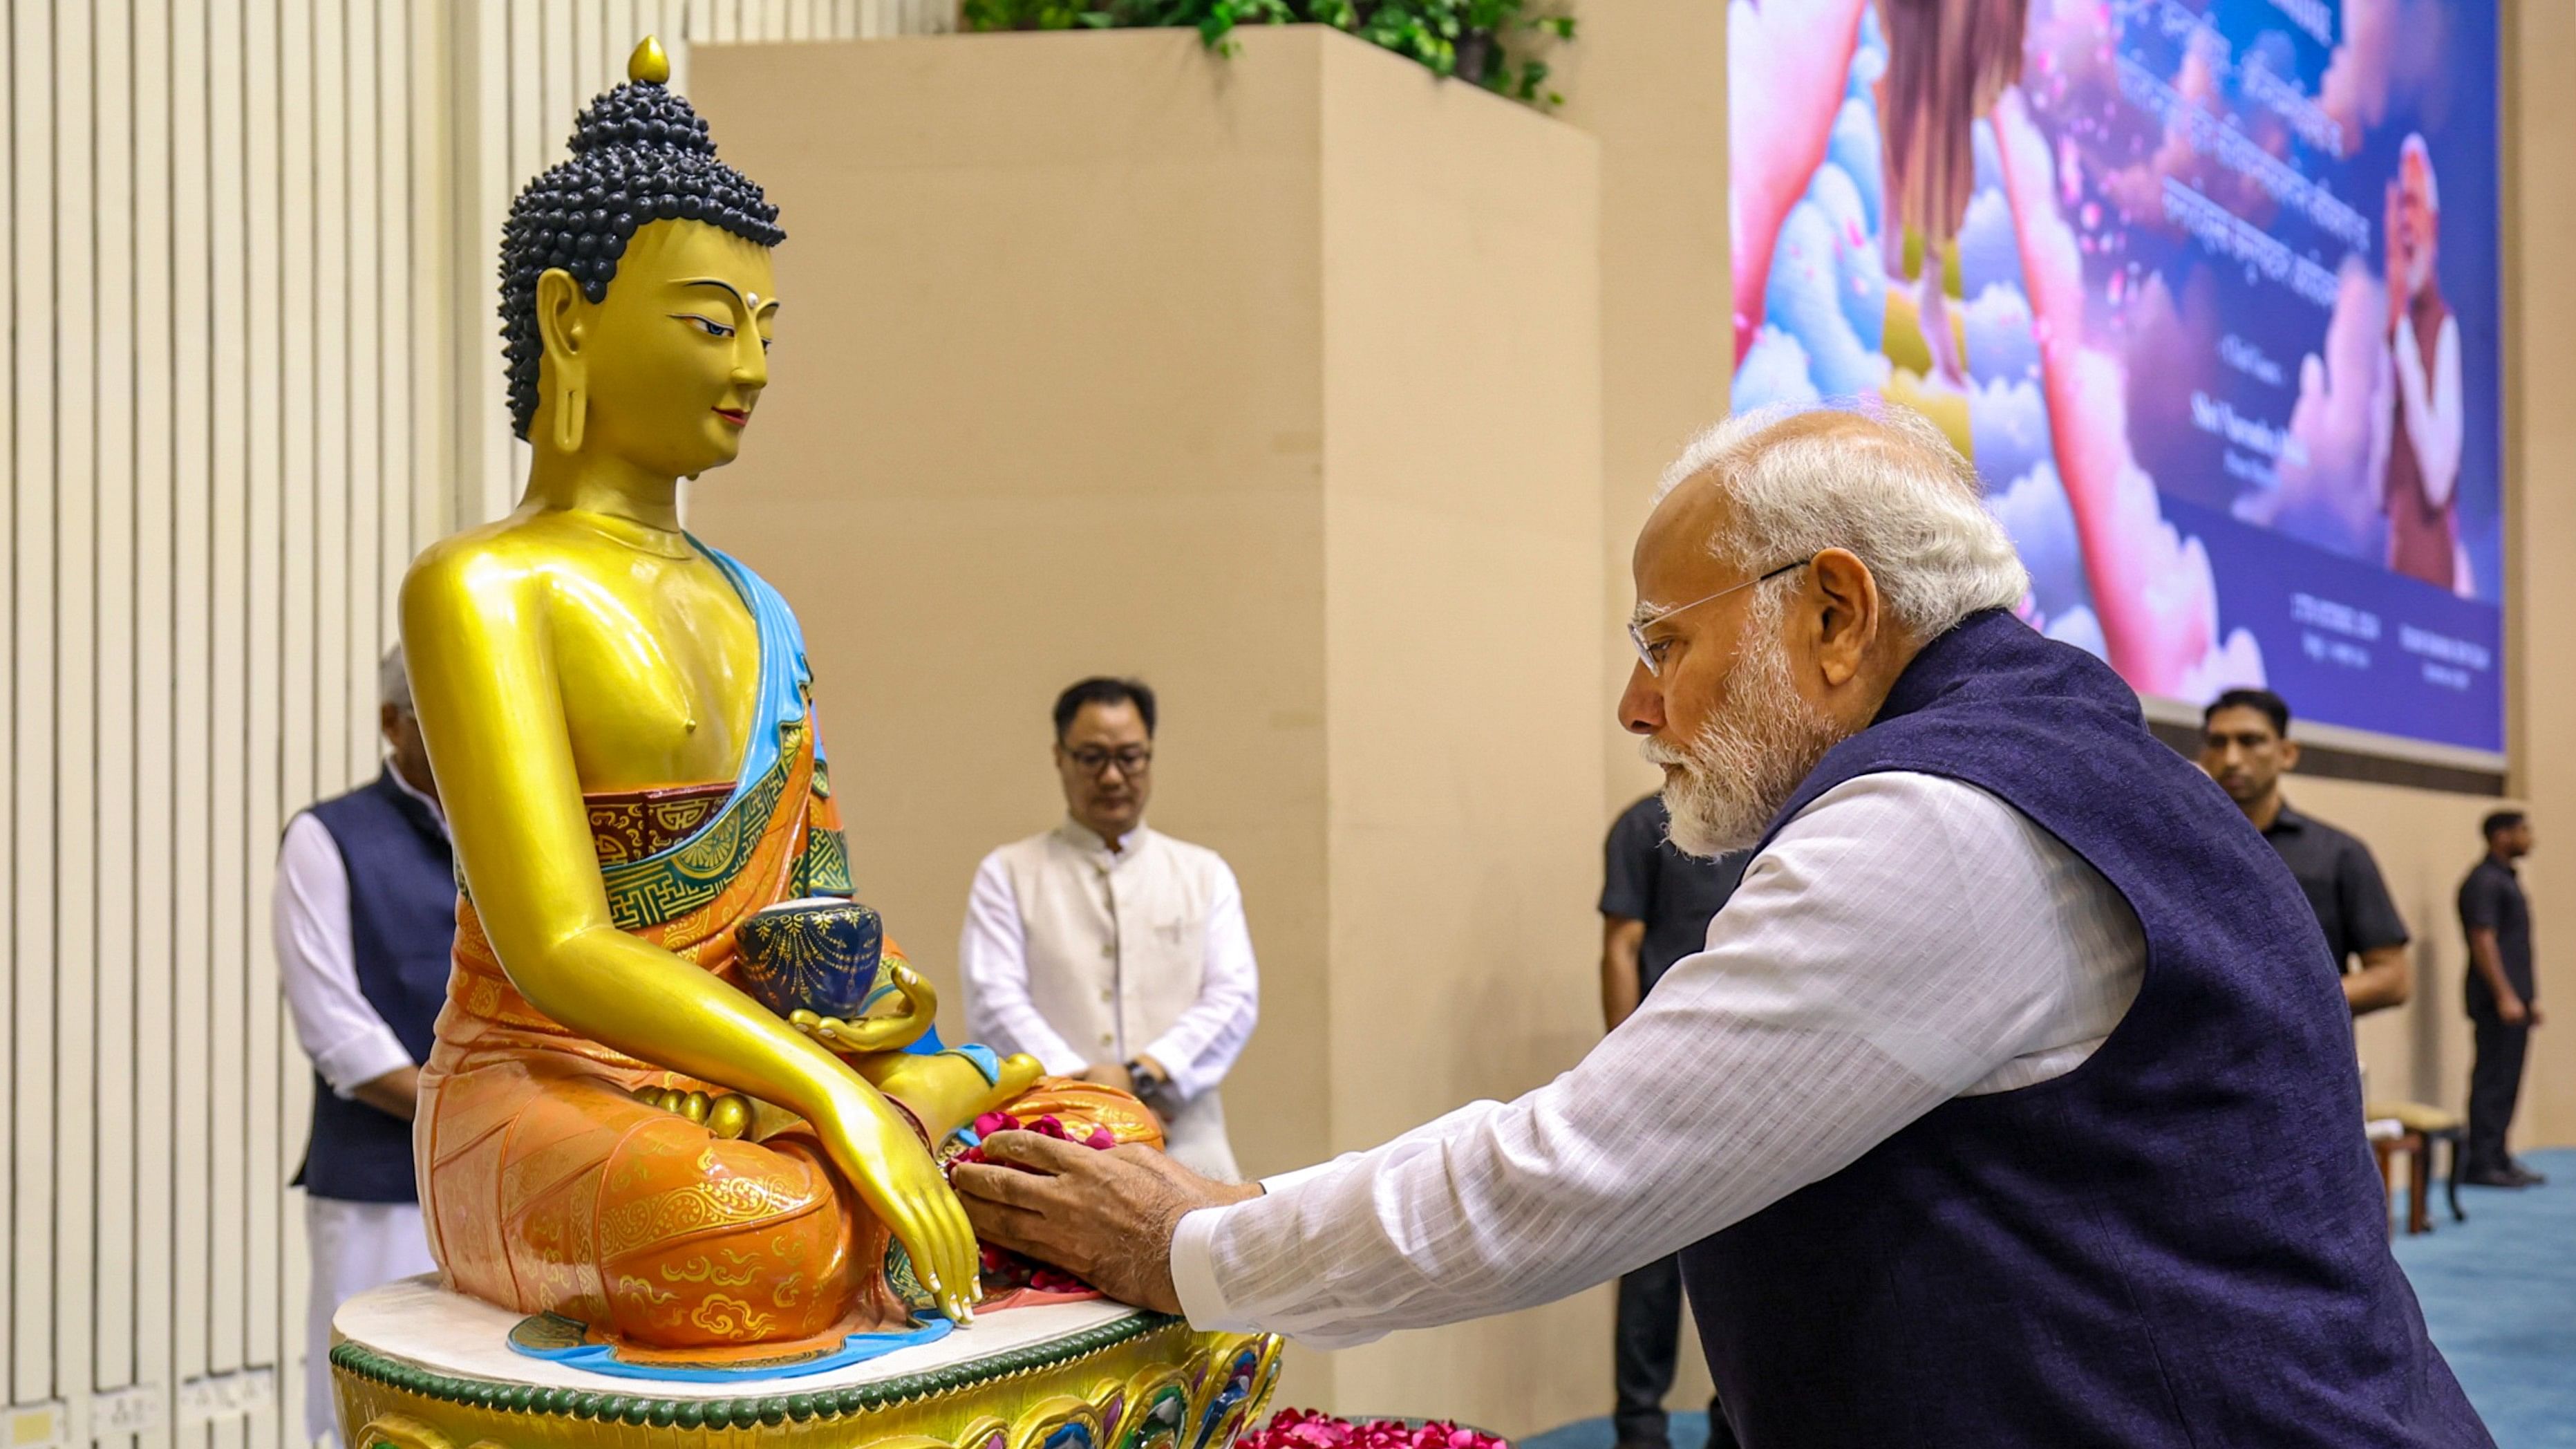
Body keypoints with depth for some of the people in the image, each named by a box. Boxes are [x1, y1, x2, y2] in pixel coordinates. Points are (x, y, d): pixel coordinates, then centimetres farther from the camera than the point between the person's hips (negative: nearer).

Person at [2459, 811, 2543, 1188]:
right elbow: (2483, 942, -19)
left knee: (2507, 1083, 11)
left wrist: (2530, 997, 22)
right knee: (2492, 1082, -8)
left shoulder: (2507, 880, 18)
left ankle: (2497, 1158, 16)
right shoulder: (2484, 882, -13)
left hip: (2514, 1001, 10)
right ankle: (2481, 1164, -5)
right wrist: (2505, 997, -22)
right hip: (2497, 1001, -10)